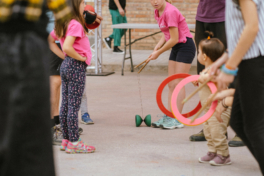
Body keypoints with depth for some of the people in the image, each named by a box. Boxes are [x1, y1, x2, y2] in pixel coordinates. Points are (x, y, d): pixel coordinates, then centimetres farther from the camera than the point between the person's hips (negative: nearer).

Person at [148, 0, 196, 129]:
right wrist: (158, 46, -3)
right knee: (171, 84, 7)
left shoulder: (170, 12, -22)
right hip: (176, 47, 9)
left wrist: (158, 52, -12)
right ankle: (169, 116, 10)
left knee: (178, 83, -9)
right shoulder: (158, 12, 6)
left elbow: (174, 39, -21)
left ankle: (177, 119, -6)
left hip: (185, 46, -9)